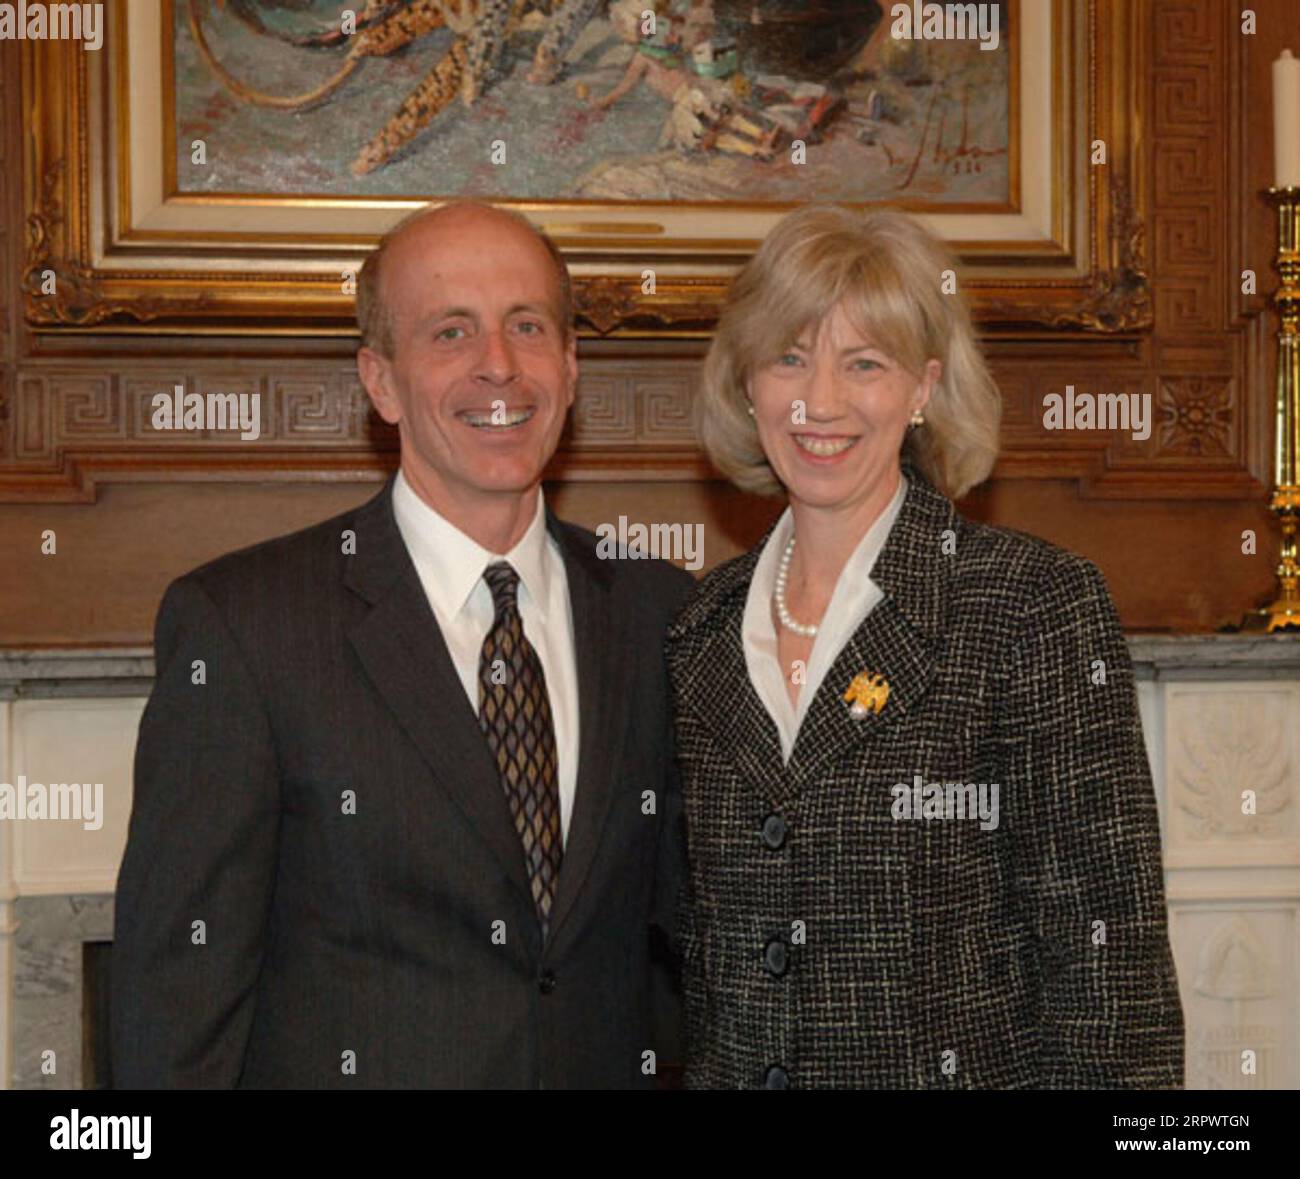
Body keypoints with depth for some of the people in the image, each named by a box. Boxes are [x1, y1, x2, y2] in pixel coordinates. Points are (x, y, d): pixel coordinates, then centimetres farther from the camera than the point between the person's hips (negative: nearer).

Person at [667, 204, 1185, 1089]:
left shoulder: (1038, 604, -12)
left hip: (973, 1064, -4)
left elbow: (1106, 943, -13)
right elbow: (691, 941, 11)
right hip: (728, 1069, 5)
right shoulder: (704, 630, 4)